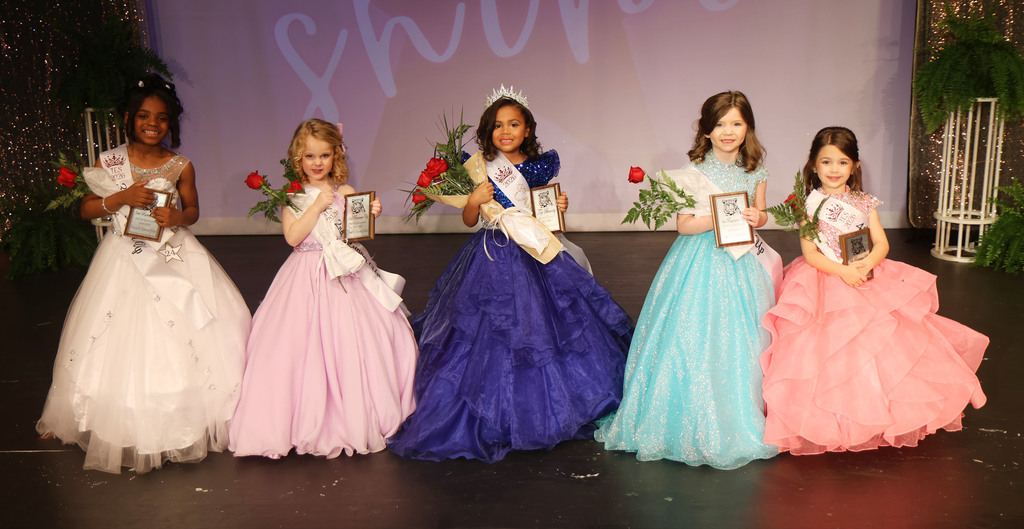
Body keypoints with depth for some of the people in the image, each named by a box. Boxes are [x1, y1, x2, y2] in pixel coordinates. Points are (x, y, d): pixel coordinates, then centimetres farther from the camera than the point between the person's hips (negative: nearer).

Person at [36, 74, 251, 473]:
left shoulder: (181, 166, -3)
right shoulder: (108, 162, -2)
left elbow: (193, 210, 9)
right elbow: (86, 209, 3)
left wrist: (176, 217, -14)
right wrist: (122, 198, -14)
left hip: (174, 259, 0)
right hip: (125, 259, 0)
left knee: (183, 342, 2)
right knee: (122, 344, 5)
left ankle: (182, 423, 18)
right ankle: (126, 426, 22)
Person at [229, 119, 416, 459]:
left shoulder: (346, 193, 5)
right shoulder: (292, 197, 1)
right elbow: (293, 236, -11)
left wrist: (370, 216, -16)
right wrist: (318, 206, -15)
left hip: (345, 277, 1)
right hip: (307, 277, -1)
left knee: (352, 342, 1)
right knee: (302, 346, -4)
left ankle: (355, 419, 16)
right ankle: (308, 422, 10)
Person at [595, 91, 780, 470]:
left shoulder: (754, 172, 5)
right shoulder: (694, 174, -9)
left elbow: (760, 213, 15)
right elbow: (683, 225, -9)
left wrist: (756, 218, -7)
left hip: (742, 261, 4)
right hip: (702, 263, -4)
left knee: (741, 341, 10)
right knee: (698, 341, -3)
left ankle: (743, 416, 27)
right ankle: (698, 423, 11)